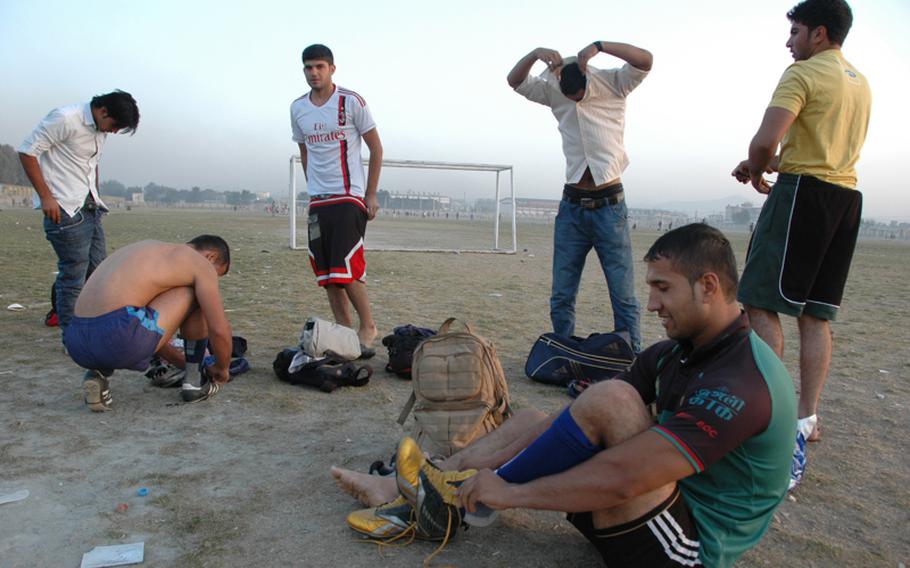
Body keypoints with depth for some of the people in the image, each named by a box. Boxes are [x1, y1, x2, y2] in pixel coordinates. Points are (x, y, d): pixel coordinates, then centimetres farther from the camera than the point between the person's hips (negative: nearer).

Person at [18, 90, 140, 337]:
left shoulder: (101, 129, 12)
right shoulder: (64, 119, -13)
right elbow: (27, 152, -12)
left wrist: (96, 199, 16)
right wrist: (46, 197, -16)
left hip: (90, 209, 8)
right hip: (65, 210, -8)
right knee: (74, 275, -4)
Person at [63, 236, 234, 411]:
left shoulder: (149, 253, 31)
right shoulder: (201, 263, 8)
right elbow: (219, 330, 1)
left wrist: (182, 360, 48)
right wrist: (222, 369, 22)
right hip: (118, 338, -8)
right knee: (197, 294, 12)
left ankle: (99, 372, 14)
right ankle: (194, 382, 19)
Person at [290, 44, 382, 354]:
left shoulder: (351, 102, -4)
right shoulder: (298, 109, 11)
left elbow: (376, 148, -1)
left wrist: (371, 195, -5)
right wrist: (313, 189, 14)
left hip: (350, 197, -5)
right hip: (317, 200, 6)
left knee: (346, 270, -12)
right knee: (326, 273, 5)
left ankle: (368, 326, 7)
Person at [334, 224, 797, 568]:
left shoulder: (739, 385, -25)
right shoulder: (677, 352, 5)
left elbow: (622, 478, -32)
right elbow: (582, 417, 4)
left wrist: (511, 492, -22)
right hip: (668, 513, 9)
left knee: (611, 401, -28)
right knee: (534, 422, 5)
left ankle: (464, 497, -10)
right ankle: (404, 491, 4)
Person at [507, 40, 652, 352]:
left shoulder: (613, 84, -2)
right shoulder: (553, 91, 7)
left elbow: (645, 60, -17)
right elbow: (515, 81, 2)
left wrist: (598, 46, -27)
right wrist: (536, 53, -17)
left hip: (609, 206, -3)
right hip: (572, 206, 3)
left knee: (623, 295, -3)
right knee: (561, 297, 7)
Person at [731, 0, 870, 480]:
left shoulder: (803, 73, -7)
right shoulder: (860, 83, 21)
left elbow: (765, 140, -19)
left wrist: (755, 173, 1)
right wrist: (771, 163, 19)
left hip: (803, 194, -8)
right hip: (847, 198, 9)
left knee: (762, 302, -6)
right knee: (816, 313, 8)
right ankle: (807, 418, 10)